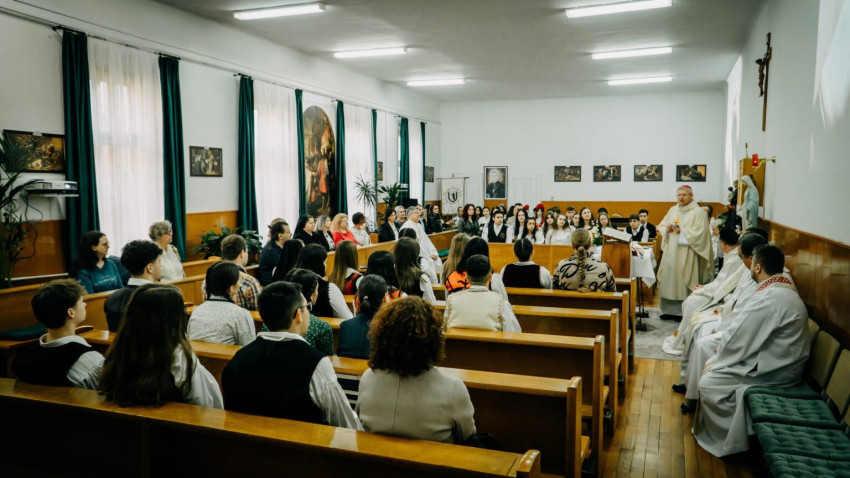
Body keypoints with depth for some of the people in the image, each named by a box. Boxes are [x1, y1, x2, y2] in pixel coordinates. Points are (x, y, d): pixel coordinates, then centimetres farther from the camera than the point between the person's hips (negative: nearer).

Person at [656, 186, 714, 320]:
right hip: (671, 252, 6)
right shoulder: (673, 210, 13)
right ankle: (670, 310, 14)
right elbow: (661, 226, 16)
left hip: (686, 253, -6)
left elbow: (700, 232, -14)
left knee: (683, 280, -4)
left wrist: (682, 231, -18)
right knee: (669, 278, 6)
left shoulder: (698, 212, -5)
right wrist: (667, 228, -5)